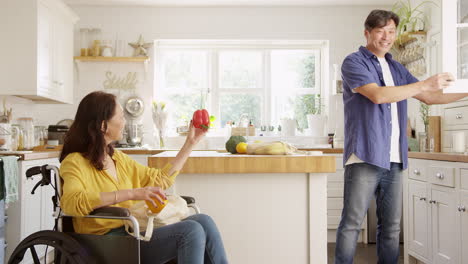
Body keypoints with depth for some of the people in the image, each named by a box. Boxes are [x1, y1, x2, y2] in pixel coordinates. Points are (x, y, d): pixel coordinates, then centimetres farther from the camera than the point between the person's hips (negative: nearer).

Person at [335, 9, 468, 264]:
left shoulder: (396, 69, 20)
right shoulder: (354, 62, 0)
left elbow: (429, 97, 24)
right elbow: (377, 94, -14)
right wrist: (425, 84, -13)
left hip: (394, 160, 6)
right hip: (365, 157, -6)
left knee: (391, 227, 9)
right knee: (351, 224, -5)